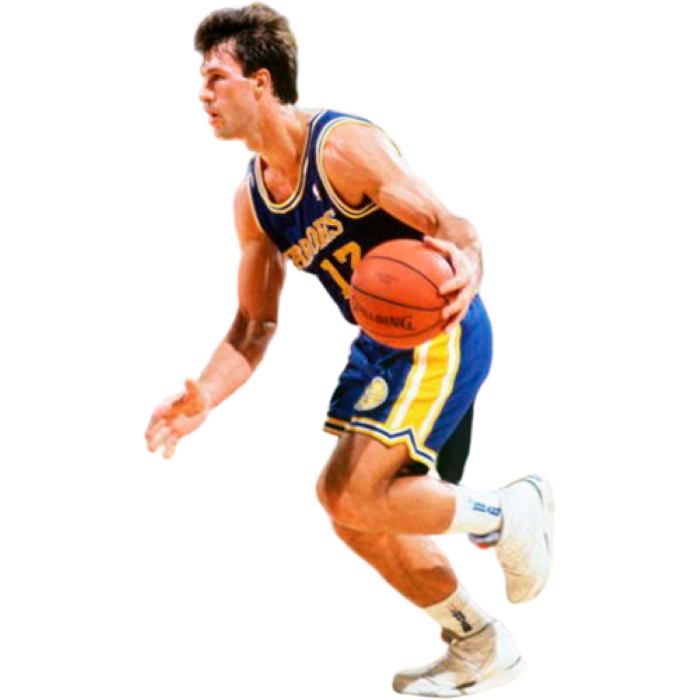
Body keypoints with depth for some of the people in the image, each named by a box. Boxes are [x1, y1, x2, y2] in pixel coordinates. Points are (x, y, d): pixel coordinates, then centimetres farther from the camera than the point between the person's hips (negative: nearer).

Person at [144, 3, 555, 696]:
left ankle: (508, 513, 4)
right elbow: (253, 327, 8)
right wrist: (201, 398, -8)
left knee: (351, 496, -19)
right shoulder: (250, 201, 4)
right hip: (377, 344, 9)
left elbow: (452, 227, -25)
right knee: (354, 515, 9)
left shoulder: (346, 145, -20)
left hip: (441, 335, -9)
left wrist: (465, 271, -49)